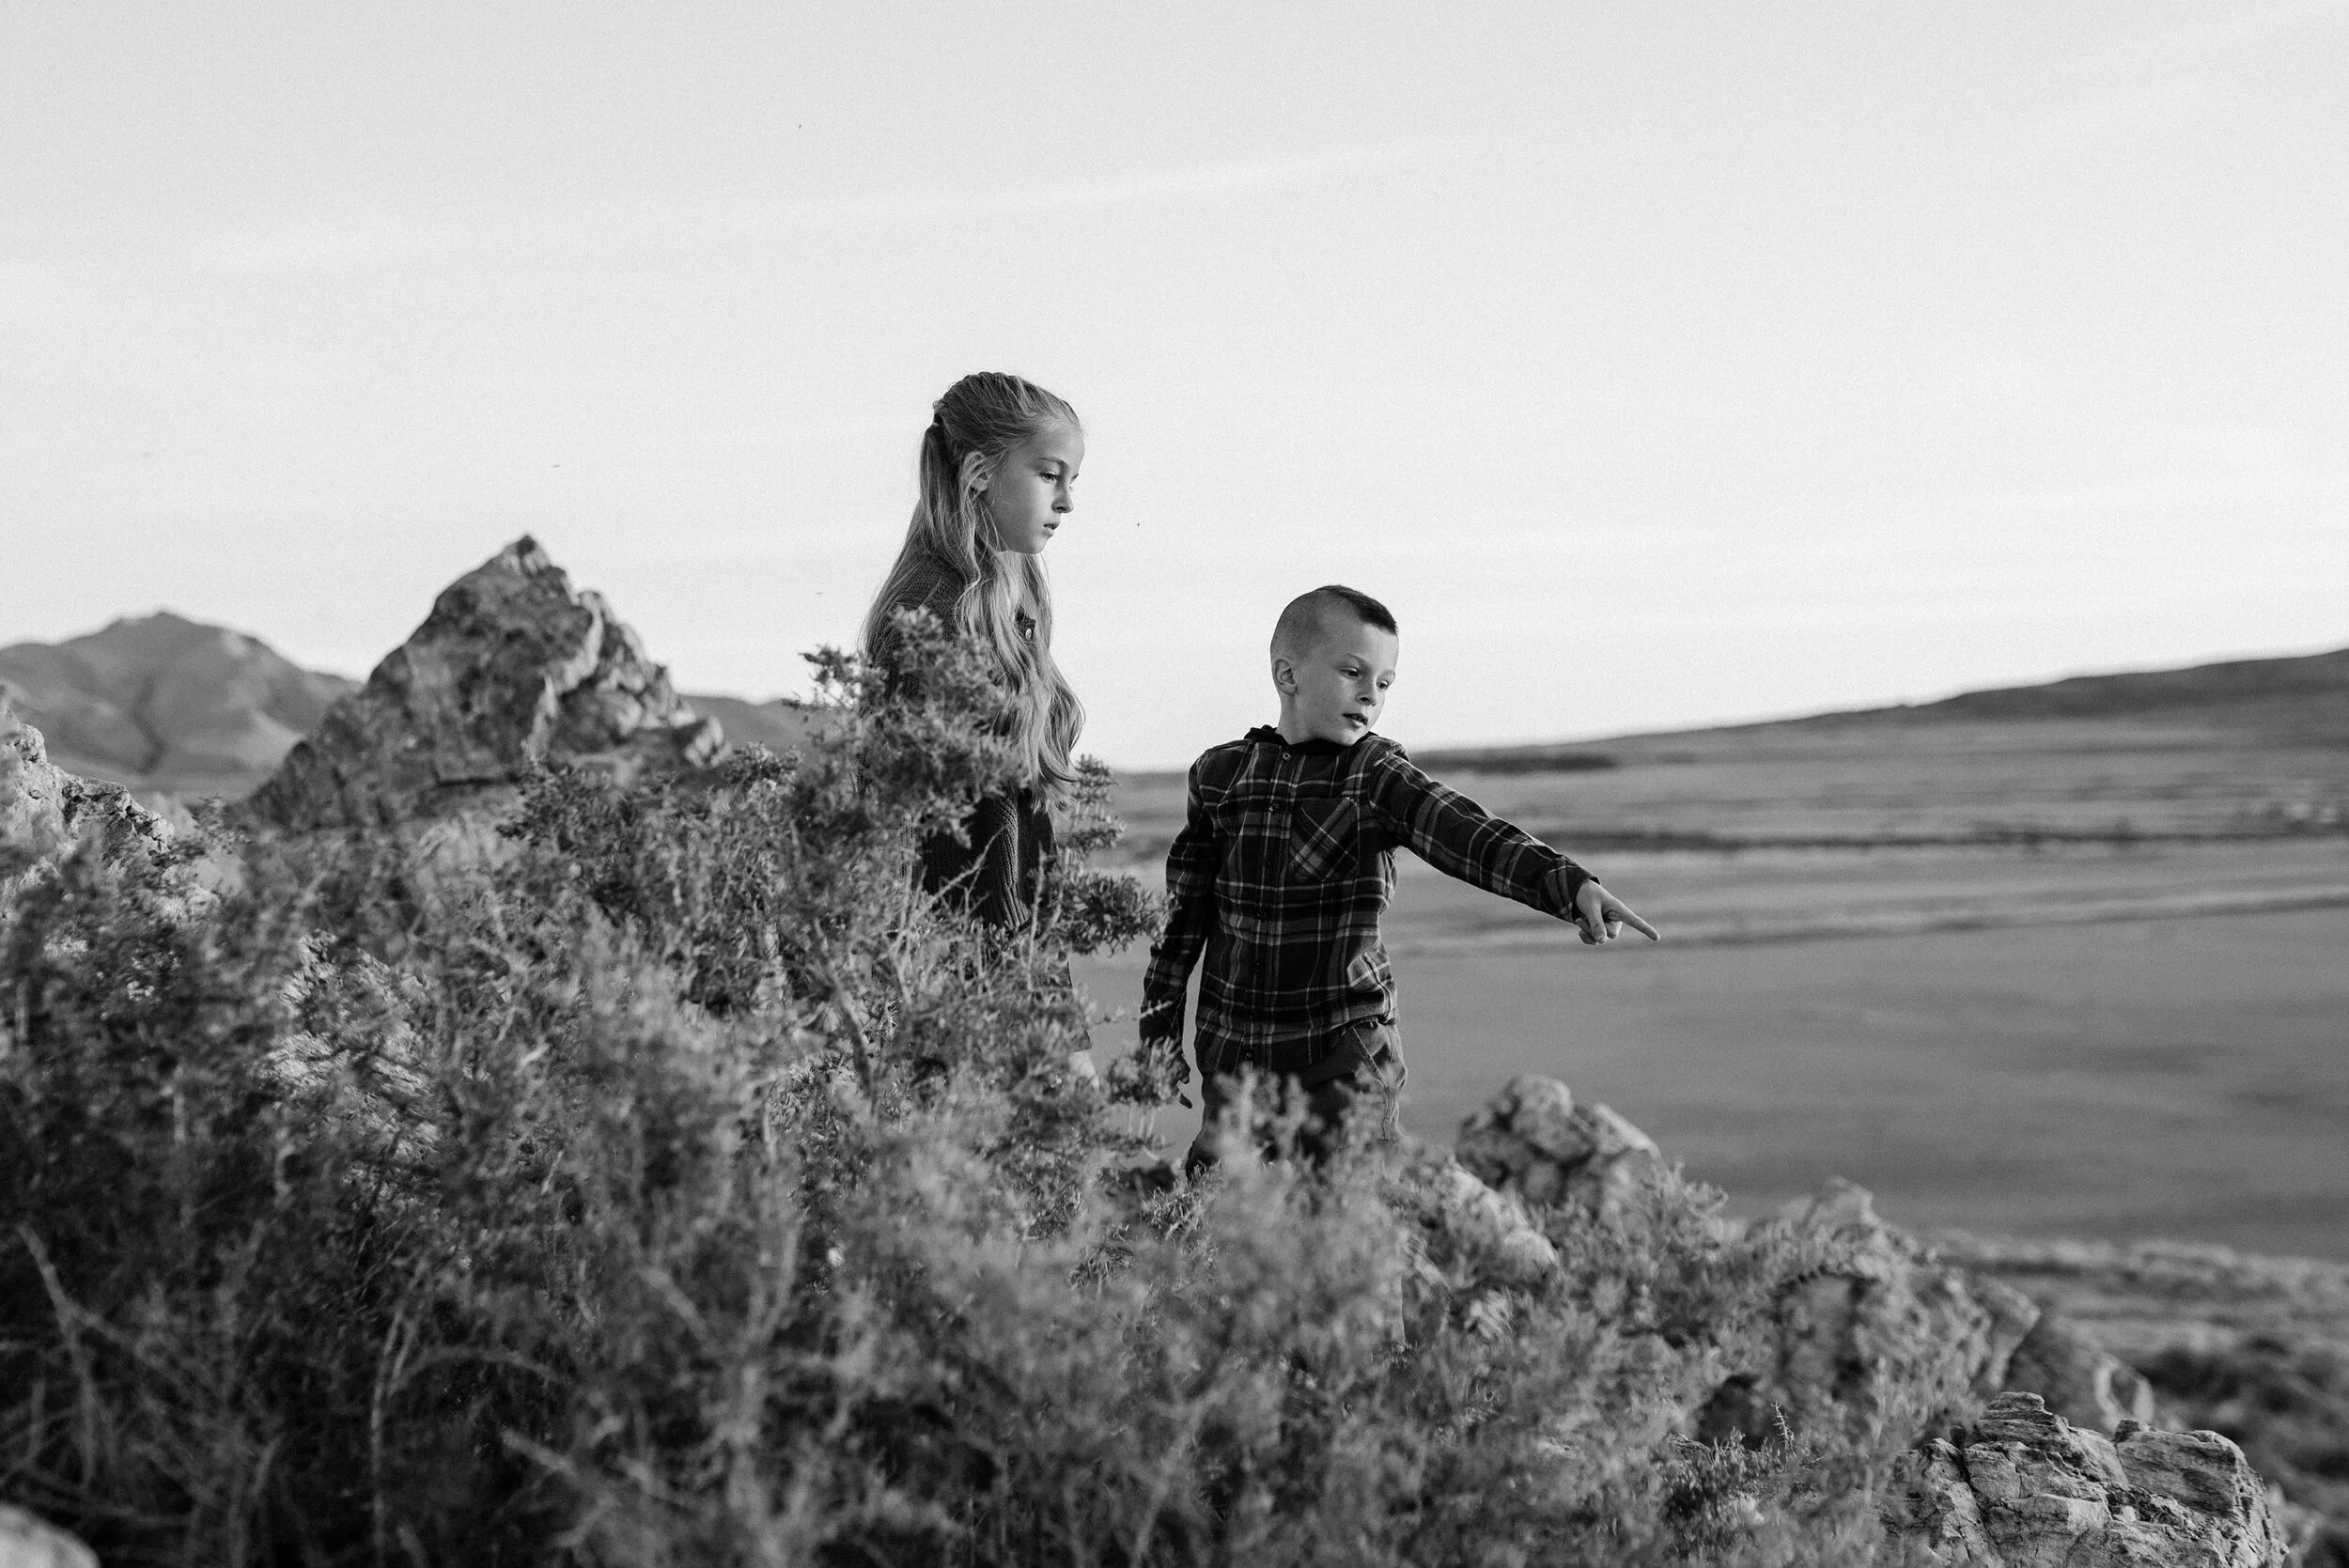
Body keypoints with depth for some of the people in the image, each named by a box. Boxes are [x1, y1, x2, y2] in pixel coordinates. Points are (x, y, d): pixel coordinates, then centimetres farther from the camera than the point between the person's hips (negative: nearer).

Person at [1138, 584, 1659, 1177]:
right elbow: (1183, 909, 9)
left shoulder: (1377, 777, -5)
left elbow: (1465, 833, -21)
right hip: (1233, 1049, 2)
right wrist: (1160, 1028, 8)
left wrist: (1571, 883, -37)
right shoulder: (1220, 774, 2)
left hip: (1347, 1046, -2)